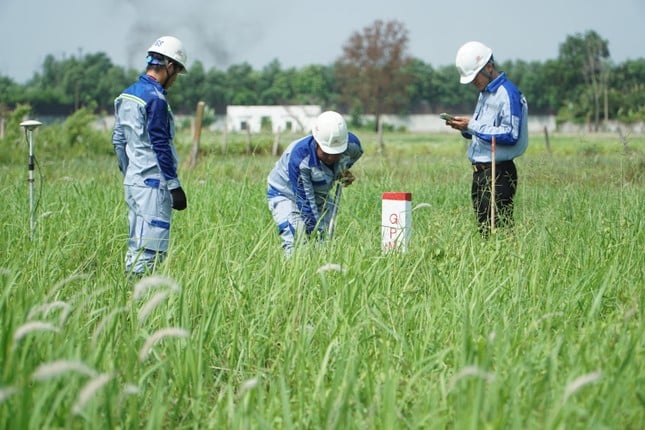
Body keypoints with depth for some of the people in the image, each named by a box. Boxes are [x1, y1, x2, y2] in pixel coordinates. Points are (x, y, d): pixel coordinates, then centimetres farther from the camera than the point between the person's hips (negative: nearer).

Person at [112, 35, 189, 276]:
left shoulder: (127, 95, 13)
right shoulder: (155, 98, -15)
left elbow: (118, 141, 19)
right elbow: (161, 147, -16)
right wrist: (174, 186, -12)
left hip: (133, 181, 9)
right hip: (153, 183, -9)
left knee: (136, 245, 13)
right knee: (151, 248, -9)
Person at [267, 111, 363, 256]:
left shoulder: (352, 145, -23)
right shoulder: (298, 157, -38)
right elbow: (304, 201, -33)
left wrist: (344, 172, -9)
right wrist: (315, 232, -32)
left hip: (320, 194, 5)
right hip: (285, 194, -5)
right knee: (296, 244, -22)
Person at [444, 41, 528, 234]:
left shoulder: (507, 94, -13)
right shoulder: (484, 93, 17)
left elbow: (510, 135, -21)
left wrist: (472, 126, -19)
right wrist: (465, 128, 3)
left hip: (498, 173, -9)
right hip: (480, 172, 9)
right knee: (483, 229, 10)